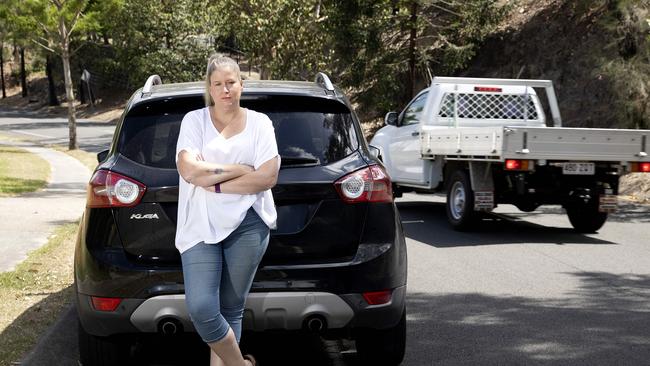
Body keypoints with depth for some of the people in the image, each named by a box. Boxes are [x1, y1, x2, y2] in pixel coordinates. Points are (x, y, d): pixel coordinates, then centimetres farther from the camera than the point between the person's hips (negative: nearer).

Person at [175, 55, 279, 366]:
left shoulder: (259, 122, 6)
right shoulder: (194, 121, 5)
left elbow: (268, 177, -5)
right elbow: (189, 170, -10)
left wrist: (216, 184, -9)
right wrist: (241, 170, -8)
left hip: (247, 226, 0)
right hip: (201, 226, 0)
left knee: (231, 308, 5)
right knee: (200, 308, -11)